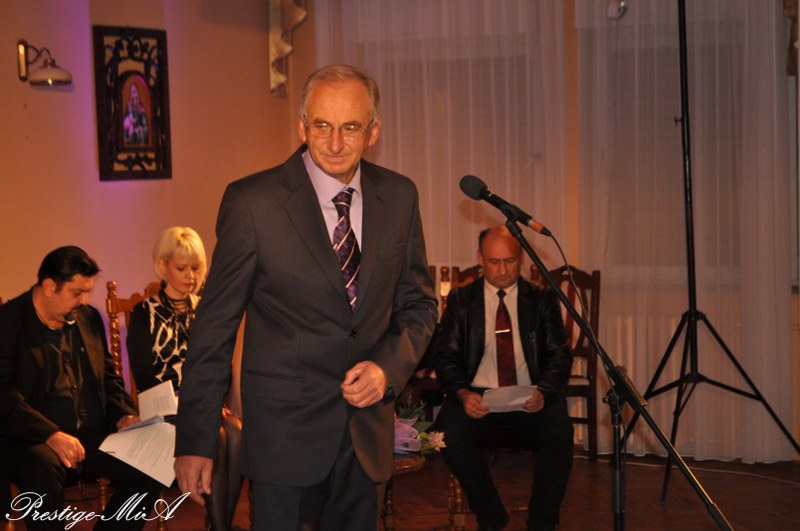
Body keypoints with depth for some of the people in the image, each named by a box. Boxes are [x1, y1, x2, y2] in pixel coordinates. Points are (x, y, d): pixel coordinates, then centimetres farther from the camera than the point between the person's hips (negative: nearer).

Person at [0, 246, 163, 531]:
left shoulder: (90, 318, 15)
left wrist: (123, 416, 3)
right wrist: (51, 435, -26)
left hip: (93, 433, 6)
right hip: (35, 438, -6)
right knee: (43, 470, -38)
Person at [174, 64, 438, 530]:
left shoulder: (400, 196, 1)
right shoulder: (252, 202, -11)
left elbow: (418, 303, 11)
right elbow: (215, 328, -8)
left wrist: (388, 368, -9)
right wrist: (194, 441, -8)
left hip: (368, 433, 4)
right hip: (285, 433, -4)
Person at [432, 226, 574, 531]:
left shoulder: (542, 300, 10)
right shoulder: (460, 300, 9)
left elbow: (560, 355, 4)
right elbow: (445, 354, 2)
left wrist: (543, 391, -18)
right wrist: (462, 393, -19)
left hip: (532, 399, 0)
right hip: (478, 396, 0)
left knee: (559, 433, -31)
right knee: (450, 433, -31)